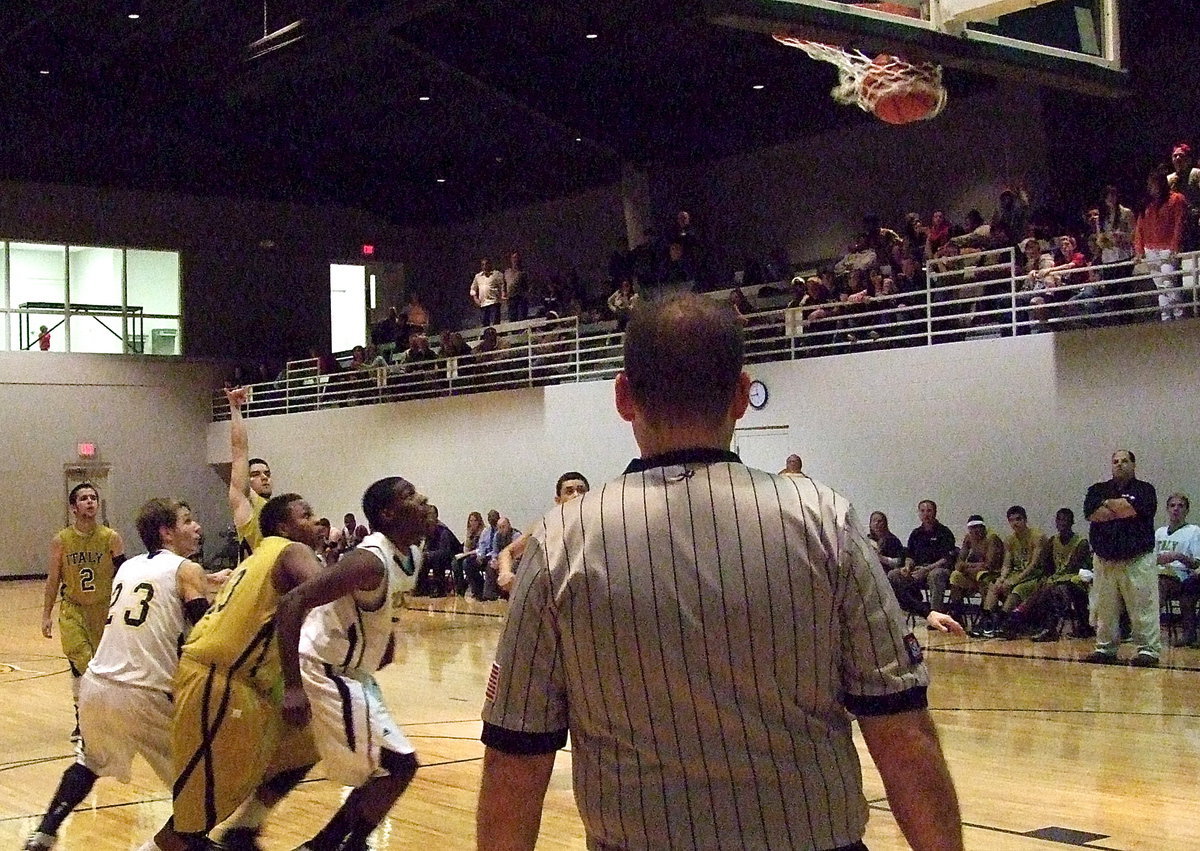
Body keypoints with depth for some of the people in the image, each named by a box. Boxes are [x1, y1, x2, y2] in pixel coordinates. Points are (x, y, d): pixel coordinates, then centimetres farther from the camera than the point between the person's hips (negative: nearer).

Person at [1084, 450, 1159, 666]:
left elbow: (1132, 509, -15)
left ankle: (1149, 649, -3)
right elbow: (1092, 514, -5)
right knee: (1105, 609, 6)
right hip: (1104, 559, 3)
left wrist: (1108, 503, 1)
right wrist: (1122, 509, -7)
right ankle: (1105, 647, 15)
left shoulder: (1145, 490, 4)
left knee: (1143, 607, -6)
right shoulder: (1097, 490, 13)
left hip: (1138, 559, -3)